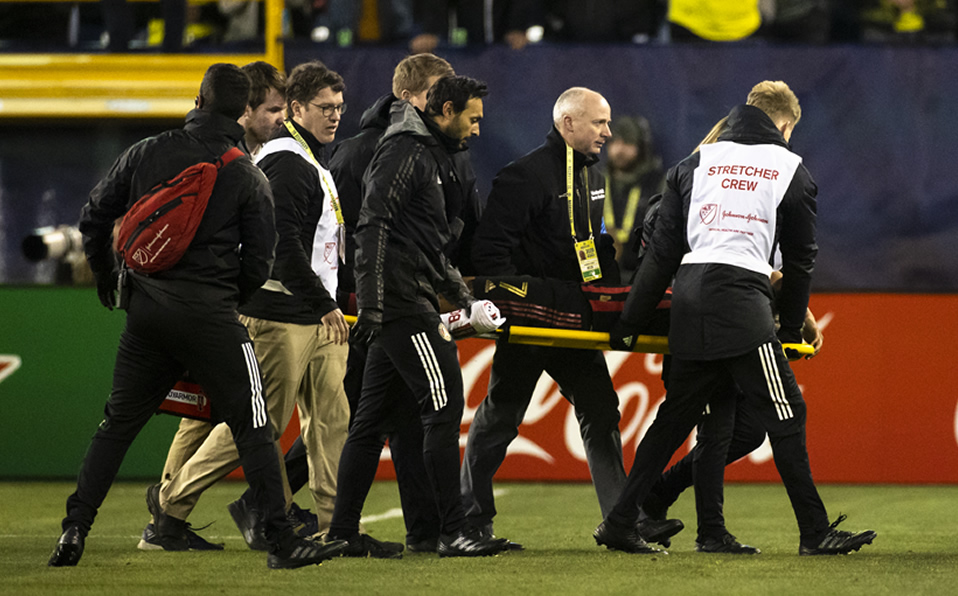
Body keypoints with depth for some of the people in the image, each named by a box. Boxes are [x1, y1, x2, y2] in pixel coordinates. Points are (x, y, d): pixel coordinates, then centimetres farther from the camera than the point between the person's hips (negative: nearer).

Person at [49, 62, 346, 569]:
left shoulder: (147, 153, 5)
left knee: (118, 422, 14)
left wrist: (106, 278, 23)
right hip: (209, 315, -3)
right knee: (251, 427, 0)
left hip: (144, 309, 3)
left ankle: (75, 528, 8)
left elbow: (94, 218, 9)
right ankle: (281, 542, -4)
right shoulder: (248, 177, -2)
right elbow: (259, 261, -1)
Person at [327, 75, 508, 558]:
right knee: (444, 404, -11)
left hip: (413, 297, 10)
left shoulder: (434, 156, 23)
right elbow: (373, 225, -17)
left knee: (373, 414, 9)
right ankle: (453, 531, -12)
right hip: (400, 299, -10)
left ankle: (342, 531, 11)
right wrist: (372, 303, -22)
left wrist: (465, 299, 21)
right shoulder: (405, 151, -9)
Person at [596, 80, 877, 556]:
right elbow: (801, 258, 14)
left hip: (689, 301, 5)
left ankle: (619, 522, 13)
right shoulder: (790, 169, 9)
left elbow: (662, 250, 14)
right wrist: (791, 328, 25)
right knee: (784, 417, -3)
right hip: (743, 302, -5)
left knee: (674, 418, 14)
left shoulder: (697, 161, 17)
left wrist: (631, 322, 15)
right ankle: (815, 532, -5)